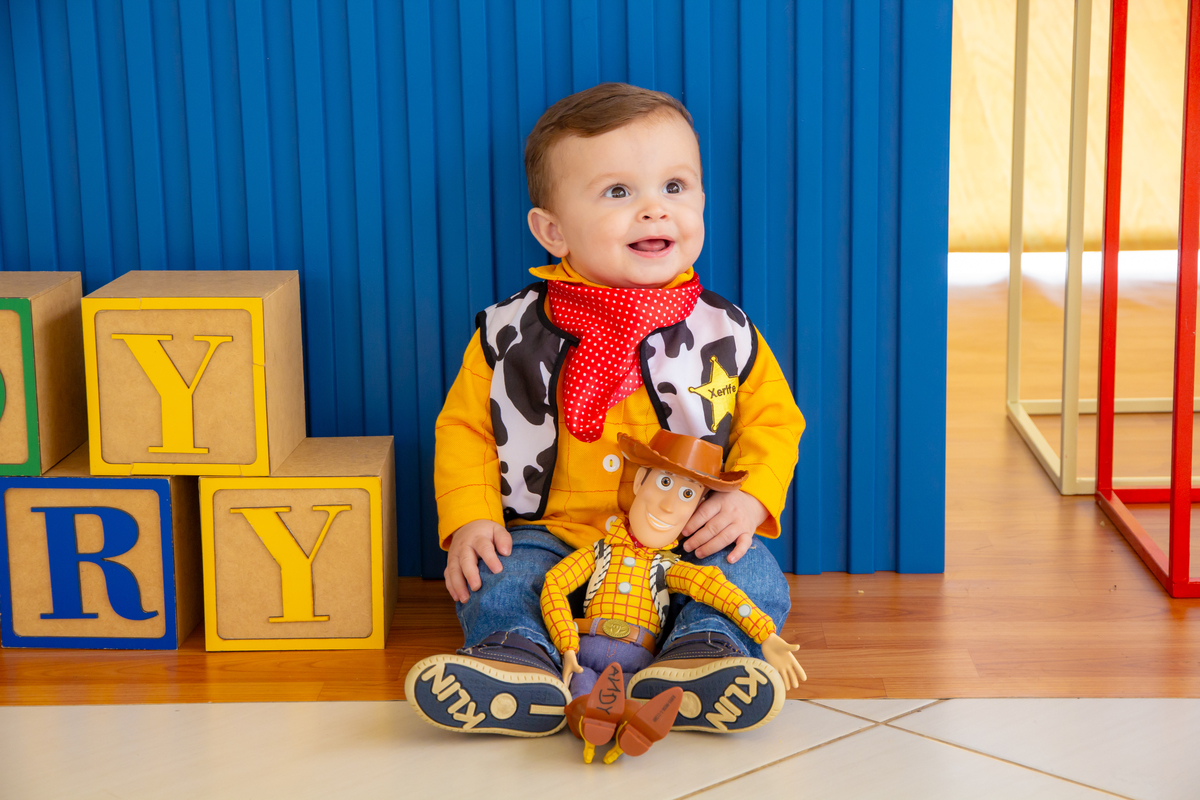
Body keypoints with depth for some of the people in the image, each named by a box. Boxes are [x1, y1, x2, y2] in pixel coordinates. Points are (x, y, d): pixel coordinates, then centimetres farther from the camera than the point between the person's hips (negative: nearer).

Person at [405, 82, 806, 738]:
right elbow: (465, 427, 4)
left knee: (754, 575, -23)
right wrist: (470, 519, -11)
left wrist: (749, 499, -12)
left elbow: (772, 420, 6)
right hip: (554, 538, 0)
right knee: (494, 576, -24)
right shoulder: (511, 335, -3)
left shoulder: (725, 334, -1)